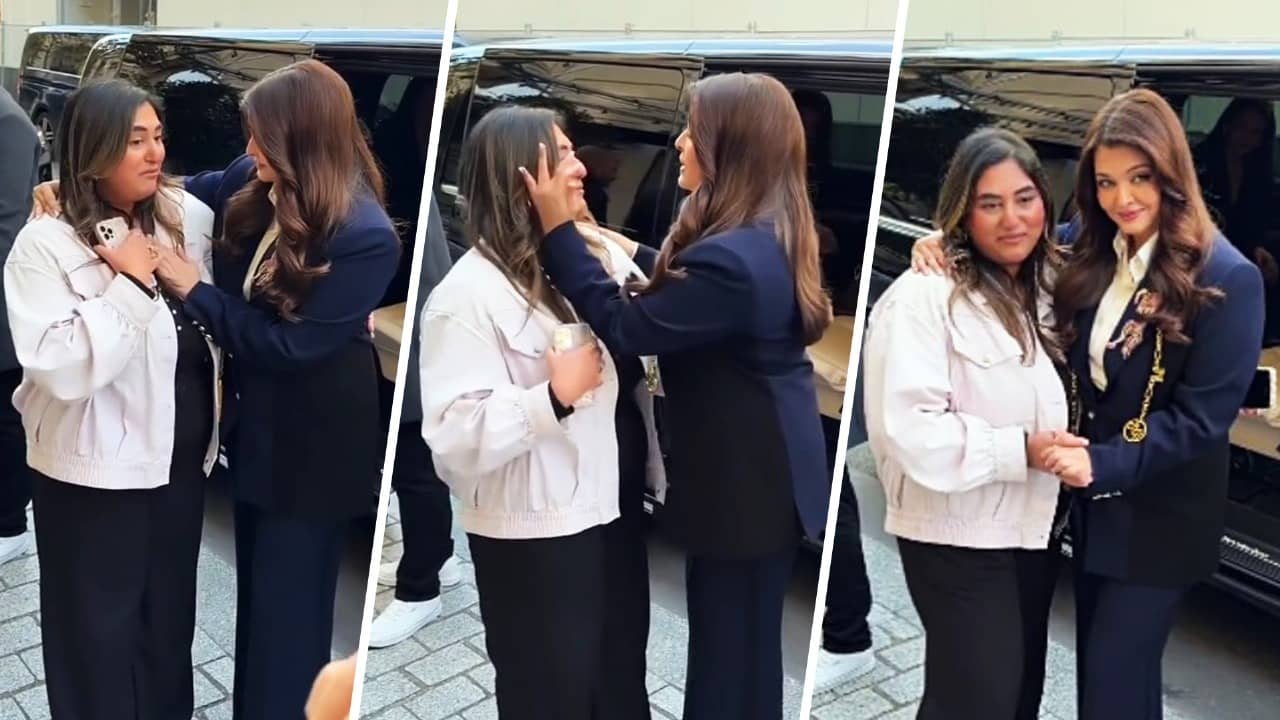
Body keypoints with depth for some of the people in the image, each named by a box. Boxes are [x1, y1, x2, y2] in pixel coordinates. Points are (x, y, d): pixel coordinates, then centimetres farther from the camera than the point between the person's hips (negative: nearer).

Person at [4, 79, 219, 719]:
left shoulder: (188, 216, -1)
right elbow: (61, 368, -25)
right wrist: (131, 283, -25)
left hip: (181, 455, 5)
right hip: (96, 471, -5)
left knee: (170, 614, 21)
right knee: (99, 630, 10)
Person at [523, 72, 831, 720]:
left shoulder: (730, 260, -28)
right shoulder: (770, 236, 4)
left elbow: (625, 328, -22)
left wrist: (559, 227, -19)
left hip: (741, 484, -10)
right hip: (766, 474, 10)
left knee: (726, 654, 7)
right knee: (749, 646, 24)